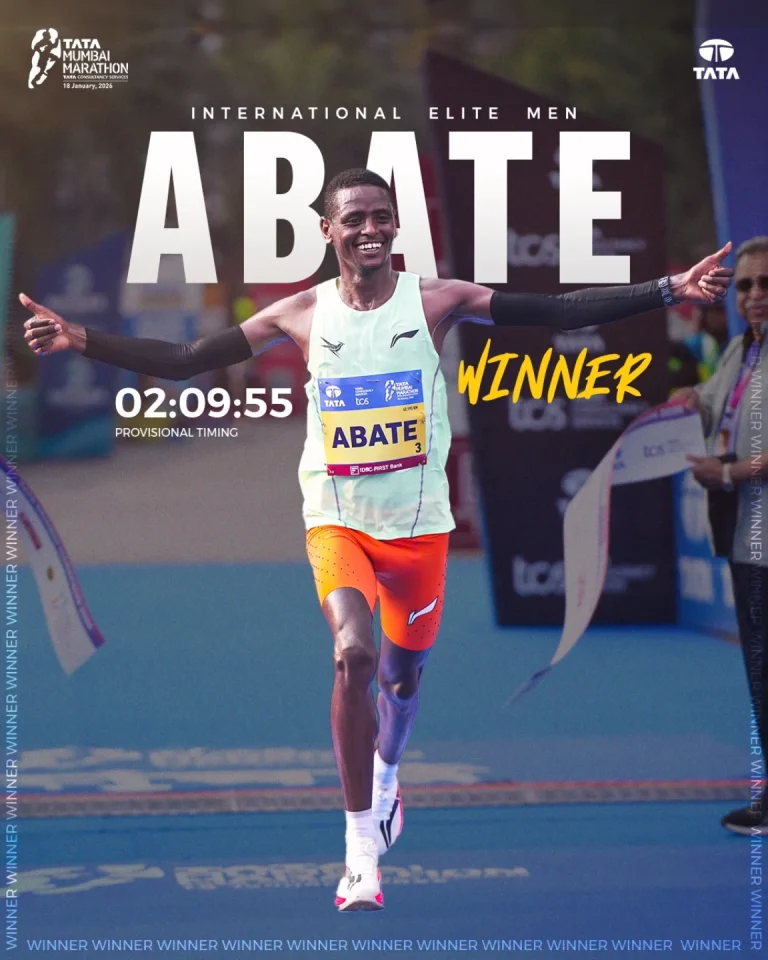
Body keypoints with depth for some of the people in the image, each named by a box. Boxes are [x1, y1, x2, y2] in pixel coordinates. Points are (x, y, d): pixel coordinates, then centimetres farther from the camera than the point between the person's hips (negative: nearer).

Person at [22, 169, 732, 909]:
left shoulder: (435, 301, -7)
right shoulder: (302, 315, -5)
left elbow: (559, 312, -11)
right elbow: (185, 361, -3)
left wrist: (671, 289, -19)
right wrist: (81, 341, -12)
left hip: (420, 523, 1)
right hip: (337, 521, -1)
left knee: (403, 670, 17)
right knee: (353, 655, -24)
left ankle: (386, 778, 52)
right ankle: (361, 850, -16)